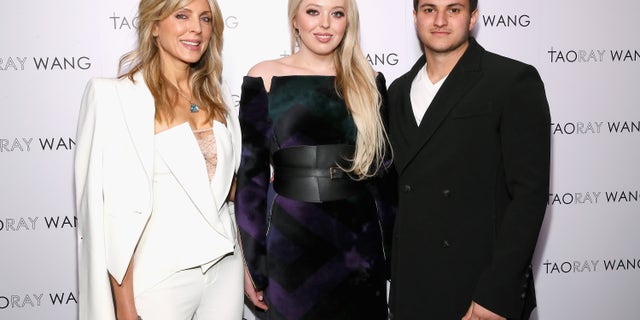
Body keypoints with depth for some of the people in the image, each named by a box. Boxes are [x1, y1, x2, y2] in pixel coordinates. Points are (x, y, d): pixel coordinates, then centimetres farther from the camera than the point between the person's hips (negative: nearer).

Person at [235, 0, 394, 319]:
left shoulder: (369, 80, 5)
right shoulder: (265, 77, -3)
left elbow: (382, 165, 10)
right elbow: (251, 172, -3)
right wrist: (253, 262, -4)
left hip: (360, 242, 3)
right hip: (291, 244, -2)